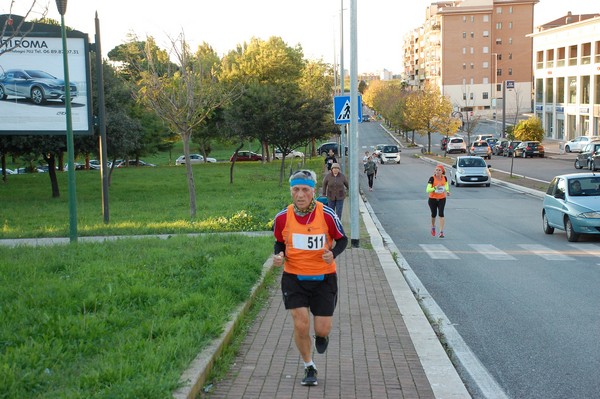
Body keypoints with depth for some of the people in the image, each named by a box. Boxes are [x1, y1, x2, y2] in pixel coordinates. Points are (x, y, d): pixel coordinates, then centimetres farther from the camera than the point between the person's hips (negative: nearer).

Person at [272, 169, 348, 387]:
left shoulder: (327, 215, -13)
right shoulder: (282, 217, -8)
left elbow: (342, 239, 1)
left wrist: (333, 254, -20)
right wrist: (279, 255, -12)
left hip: (324, 278, -1)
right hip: (294, 277, 1)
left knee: (322, 328, 0)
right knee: (301, 324, -8)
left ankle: (321, 335, 42)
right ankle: (309, 367, 17)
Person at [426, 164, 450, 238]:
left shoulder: (444, 178, -6)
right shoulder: (432, 178, -17)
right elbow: (428, 190, -23)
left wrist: (447, 191, -3)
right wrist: (435, 188, -38)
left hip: (442, 199, 1)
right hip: (432, 199, -1)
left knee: (441, 214, -13)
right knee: (434, 214, 10)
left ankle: (441, 232, -13)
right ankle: (433, 227, 42)